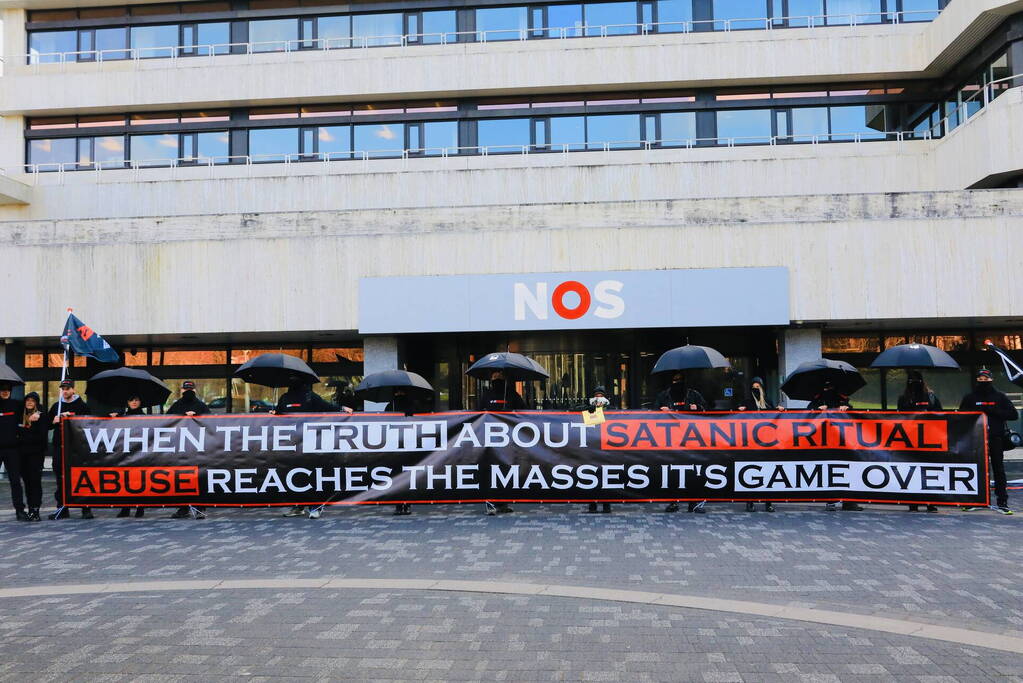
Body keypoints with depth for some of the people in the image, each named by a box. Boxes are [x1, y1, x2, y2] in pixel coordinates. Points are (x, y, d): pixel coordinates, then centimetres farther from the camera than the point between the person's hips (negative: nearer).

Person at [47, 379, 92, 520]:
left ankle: (86, 509, 0)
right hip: (59, 446, 4)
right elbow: (47, 424, 17)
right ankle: (62, 509, 14)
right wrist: (54, 421, -4)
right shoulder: (56, 406, 15)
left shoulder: (82, 405, 3)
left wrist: (70, 417, -12)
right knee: (61, 479, 6)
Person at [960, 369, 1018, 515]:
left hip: (996, 439, 0)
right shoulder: (969, 398, 9)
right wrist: (978, 412, -9)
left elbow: (1014, 414, 1)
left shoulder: (1000, 397, 7)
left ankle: (1002, 502, 5)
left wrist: (993, 411, -12)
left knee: (999, 470, 2)